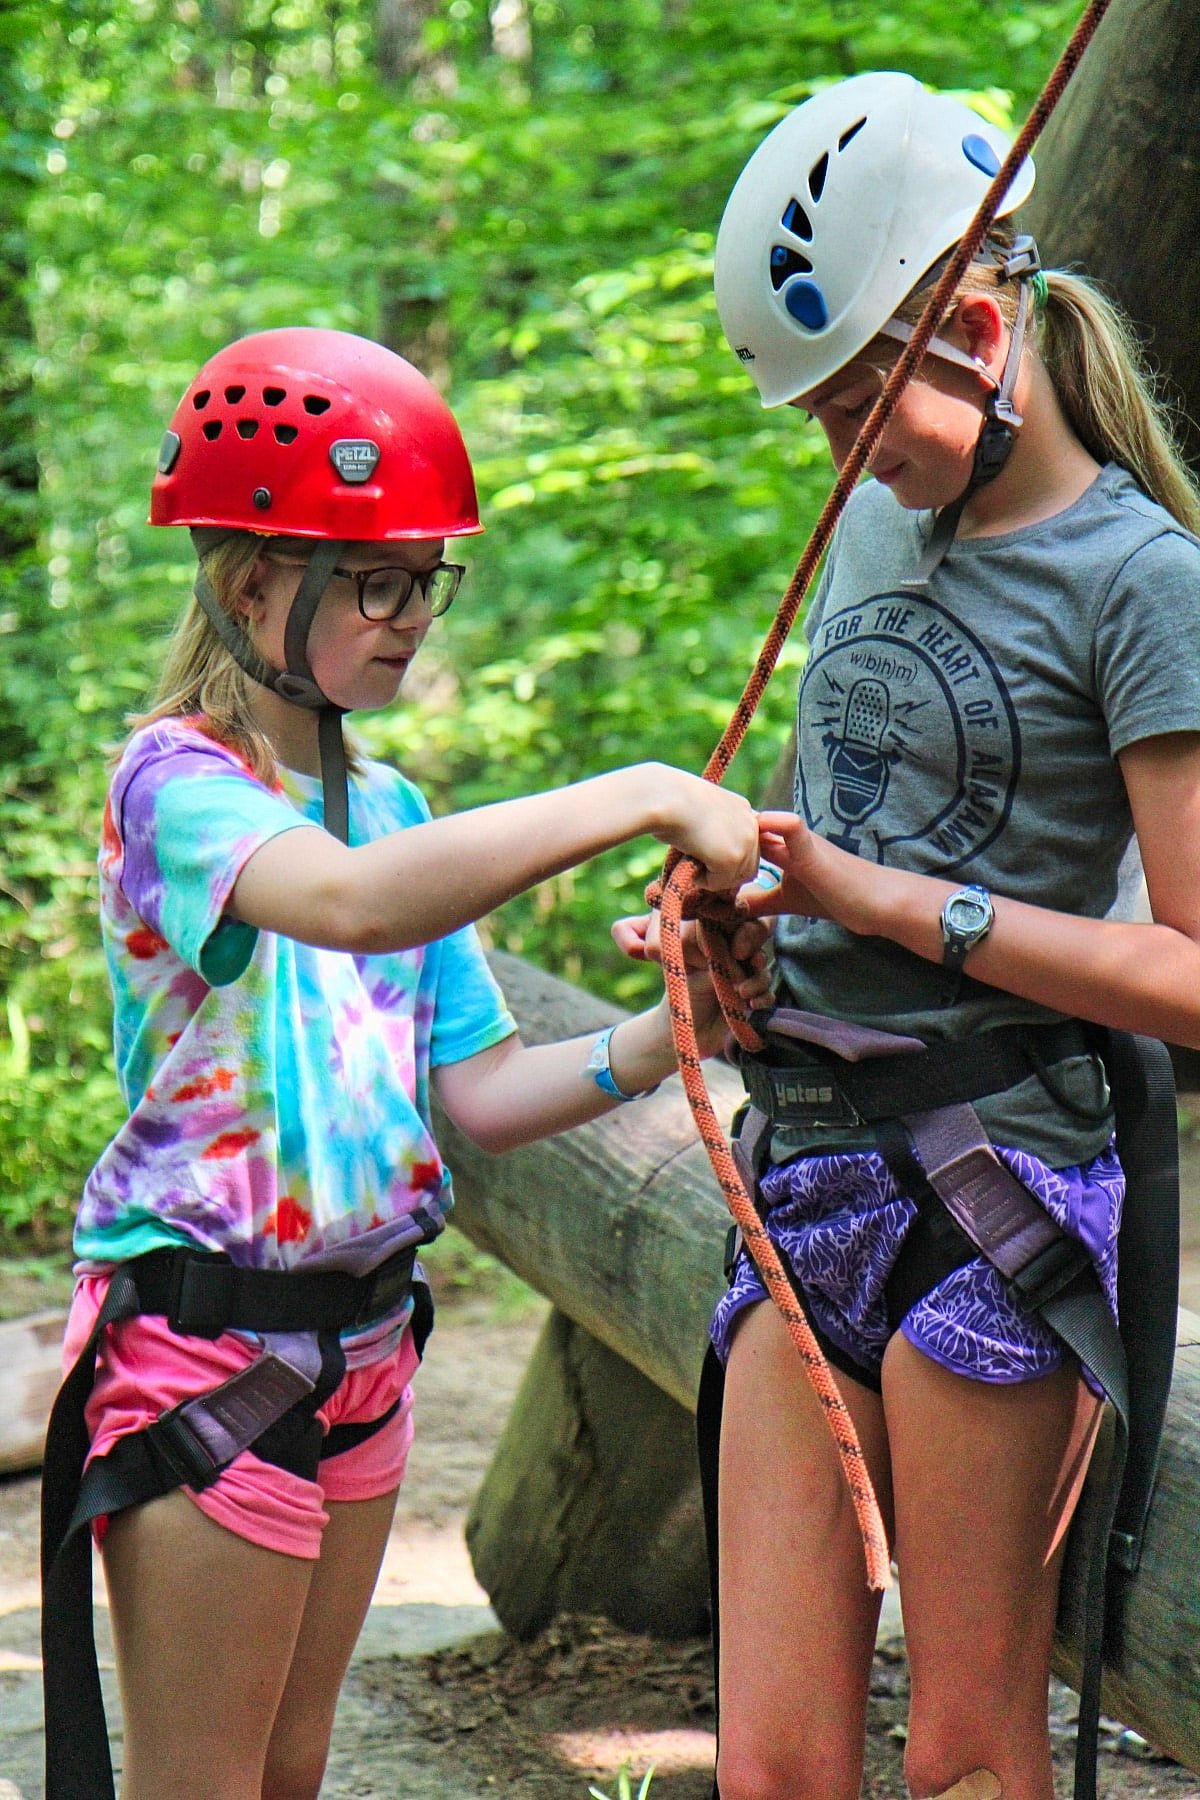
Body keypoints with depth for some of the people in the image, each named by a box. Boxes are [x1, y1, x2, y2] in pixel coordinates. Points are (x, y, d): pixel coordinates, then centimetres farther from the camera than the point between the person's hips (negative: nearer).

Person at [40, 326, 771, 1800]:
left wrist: (664, 1039, -9)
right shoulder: (176, 779, -14)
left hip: (361, 1340, 8)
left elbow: (476, 1093, 8)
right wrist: (643, 797, -36)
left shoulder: (395, 813, 10)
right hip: (205, 1340, -8)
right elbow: (351, 903, -36)